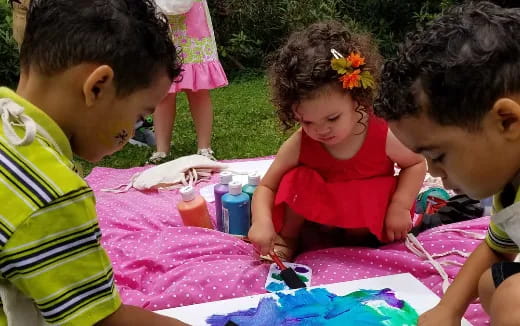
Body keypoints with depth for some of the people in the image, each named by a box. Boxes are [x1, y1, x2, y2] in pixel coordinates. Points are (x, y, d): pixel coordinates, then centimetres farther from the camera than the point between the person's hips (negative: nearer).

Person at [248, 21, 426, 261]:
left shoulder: (383, 136, -24)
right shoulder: (299, 144, -21)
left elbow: (416, 164, -6)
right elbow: (266, 188, -15)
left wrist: (399, 207, -20)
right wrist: (262, 222, -36)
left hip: (367, 220, -1)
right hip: (319, 213, 1)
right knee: (298, 179, -25)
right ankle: (287, 240, -6)